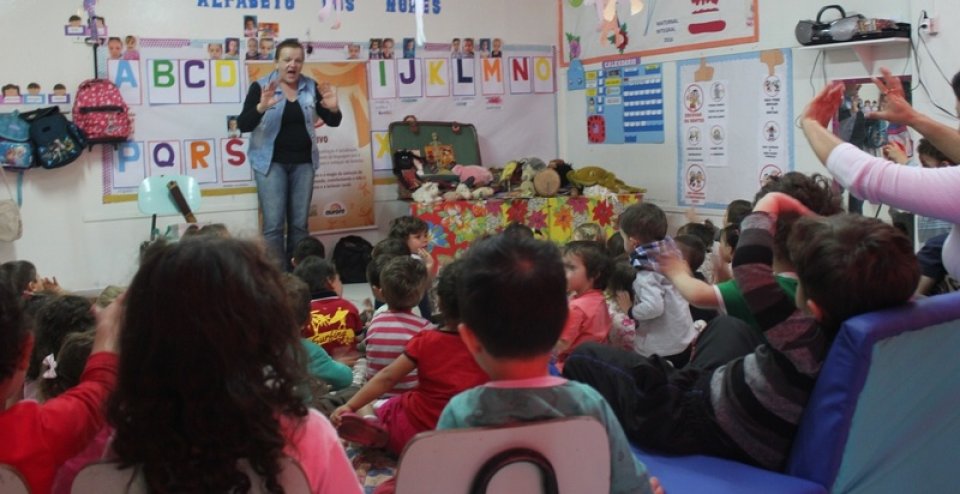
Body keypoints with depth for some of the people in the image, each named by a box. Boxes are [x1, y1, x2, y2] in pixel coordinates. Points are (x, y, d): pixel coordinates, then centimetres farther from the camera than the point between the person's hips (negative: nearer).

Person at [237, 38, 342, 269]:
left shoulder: (311, 87, 5)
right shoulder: (261, 87, -6)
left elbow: (333, 122, 4)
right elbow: (243, 125, -14)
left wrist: (333, 108, -19)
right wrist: (262, 107, -32)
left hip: (303, 162, 4)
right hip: (271, 162, -3)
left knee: (299, 224, 6)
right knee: (274, 224, -7)